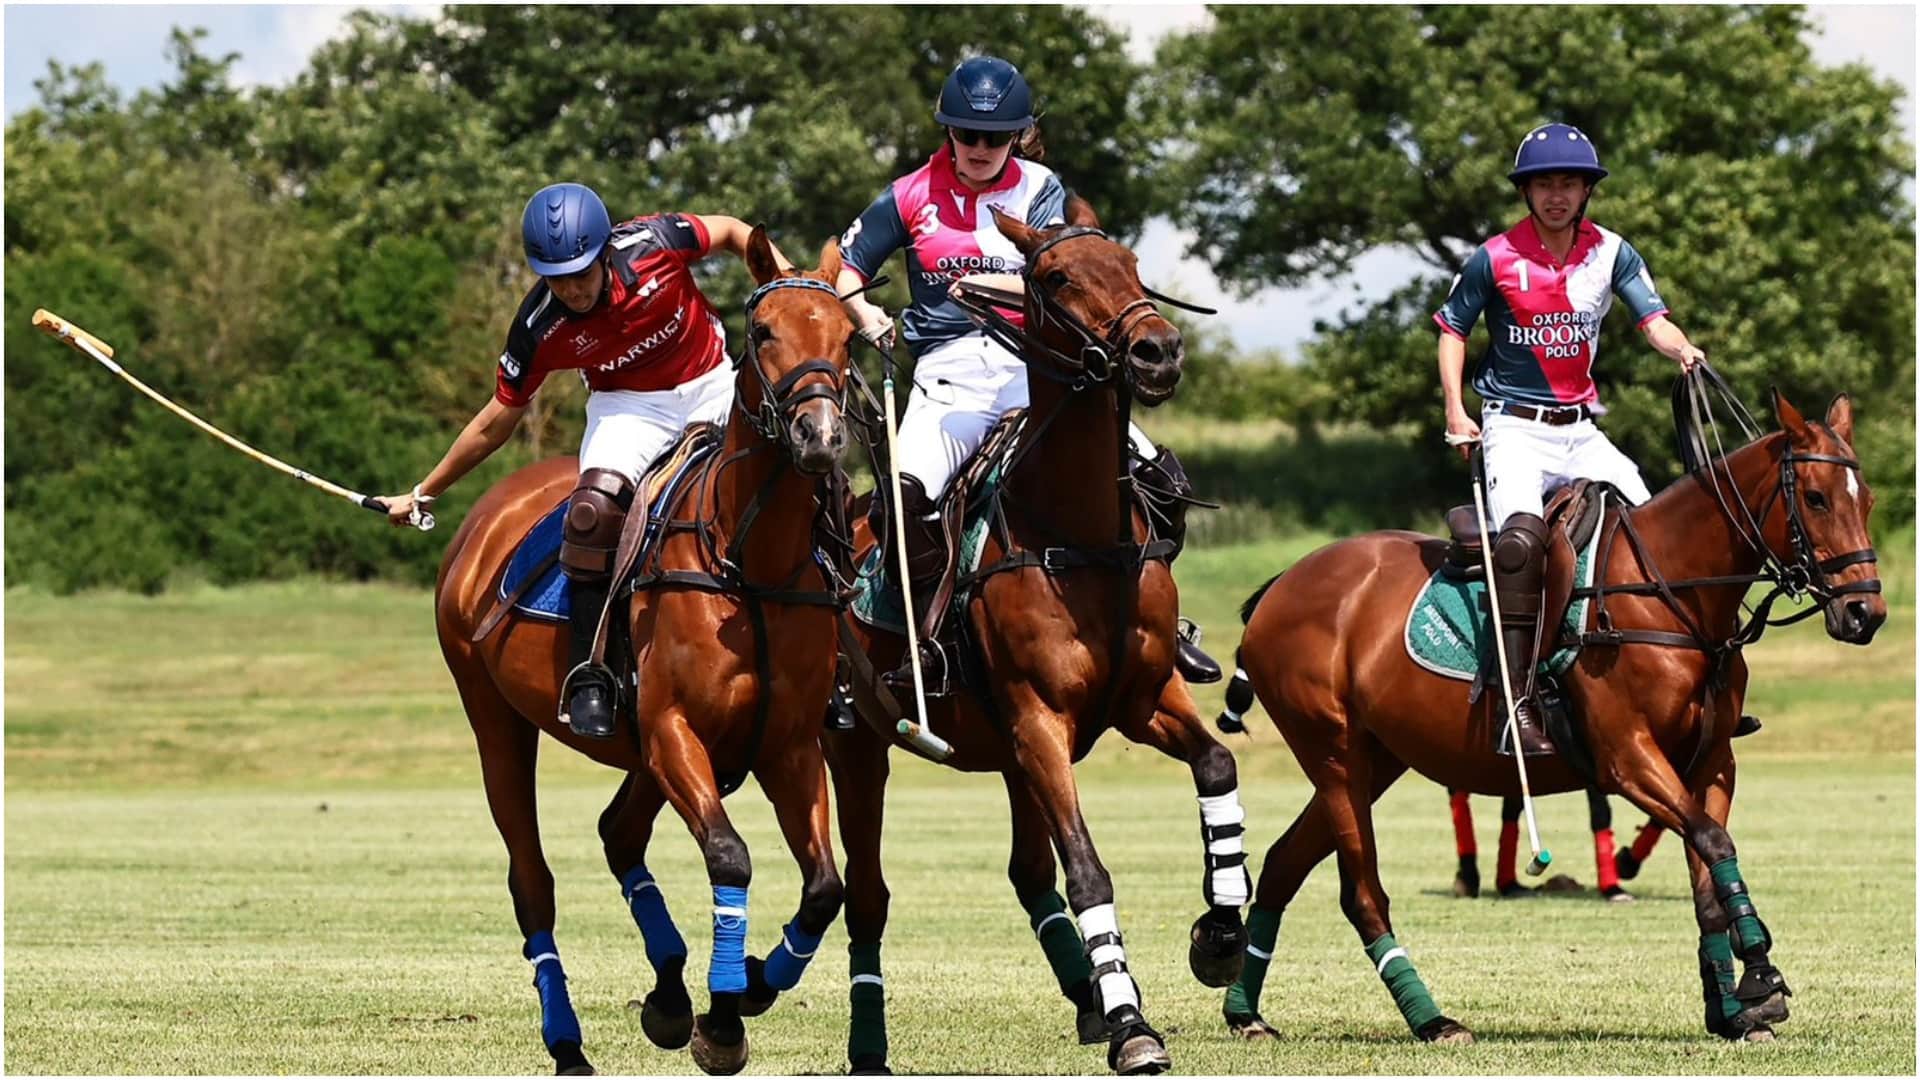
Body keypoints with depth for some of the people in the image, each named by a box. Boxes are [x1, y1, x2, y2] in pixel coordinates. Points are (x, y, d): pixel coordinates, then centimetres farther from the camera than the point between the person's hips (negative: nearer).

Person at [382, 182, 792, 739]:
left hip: (711, 386, 1)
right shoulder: (540, 328, -21)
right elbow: (496, 422, -7)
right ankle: (590, 676, -19)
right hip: (627, 406, -1)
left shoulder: (653, 245, -25)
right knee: (593, 511, -30)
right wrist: (423, 494, -2)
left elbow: (731, 231, -3)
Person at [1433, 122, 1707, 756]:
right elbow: (1452, 330, 7)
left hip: (1580, 430, 5)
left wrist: (1682, 350, -28)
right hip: (1514, 425, -5)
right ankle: (1518, 704, -33)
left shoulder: (1611, 255, 4)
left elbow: (1653, 320, -5)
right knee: (1523, 531, -29)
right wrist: (1455, 411, -3)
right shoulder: (1496, 260, -4)